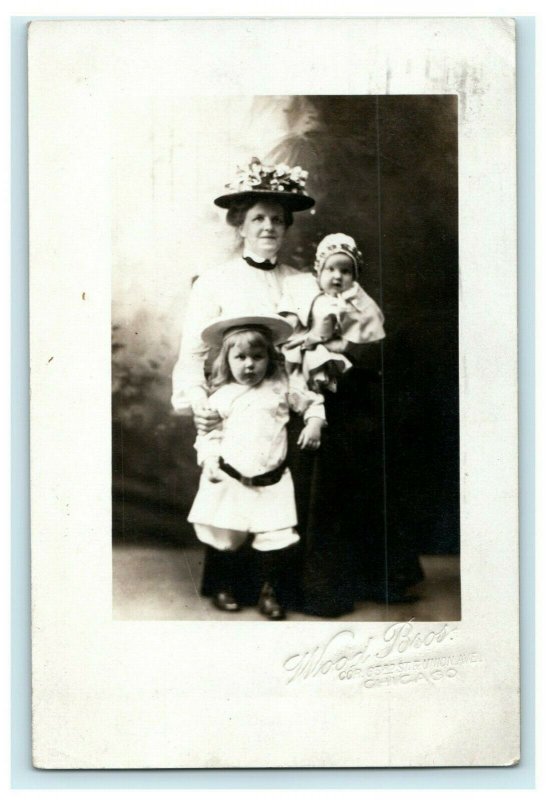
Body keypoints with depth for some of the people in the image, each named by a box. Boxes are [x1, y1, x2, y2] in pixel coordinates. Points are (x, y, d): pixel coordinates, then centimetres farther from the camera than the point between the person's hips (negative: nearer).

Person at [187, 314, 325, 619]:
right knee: (225, 537, 4)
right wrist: (209, 459, -7)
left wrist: (314, 423, 0)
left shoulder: (282, 387, 5)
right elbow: (208, 431, 7)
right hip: (229, 479, 0)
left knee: (277, 537, -6)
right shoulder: (221, 396, 5)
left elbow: (312, 401, 16)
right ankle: (226, 585, 28)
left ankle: (270, 591, 13)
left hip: (271, 480, 0)